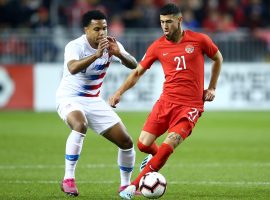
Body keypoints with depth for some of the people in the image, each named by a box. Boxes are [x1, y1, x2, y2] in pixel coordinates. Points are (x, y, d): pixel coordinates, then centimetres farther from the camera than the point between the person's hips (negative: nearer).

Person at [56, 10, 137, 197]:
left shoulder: (111, 44, -5)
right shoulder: (75, 46, -20)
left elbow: (133, 65, -16)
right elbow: (72, 69, -40)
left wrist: (118, 53, -35)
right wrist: (96, 55, -50)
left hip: (94, 101, 6)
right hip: (70, 99, -6)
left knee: (126, 142, 0)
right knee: (80, 125, -39)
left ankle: (125, 184, 22)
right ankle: (68, 179, -31)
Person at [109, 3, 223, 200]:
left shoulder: (199, 40, -3)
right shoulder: (158, 46, 3)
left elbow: (218, 58, 15)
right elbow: (138, 72, 11)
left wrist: (212, 88, 10)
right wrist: (120, 92, 0)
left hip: (191, 106, -3)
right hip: (166, 101, 3)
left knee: (168, 145, -20)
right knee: (143, 144, -4)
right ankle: (157, 157, 35)